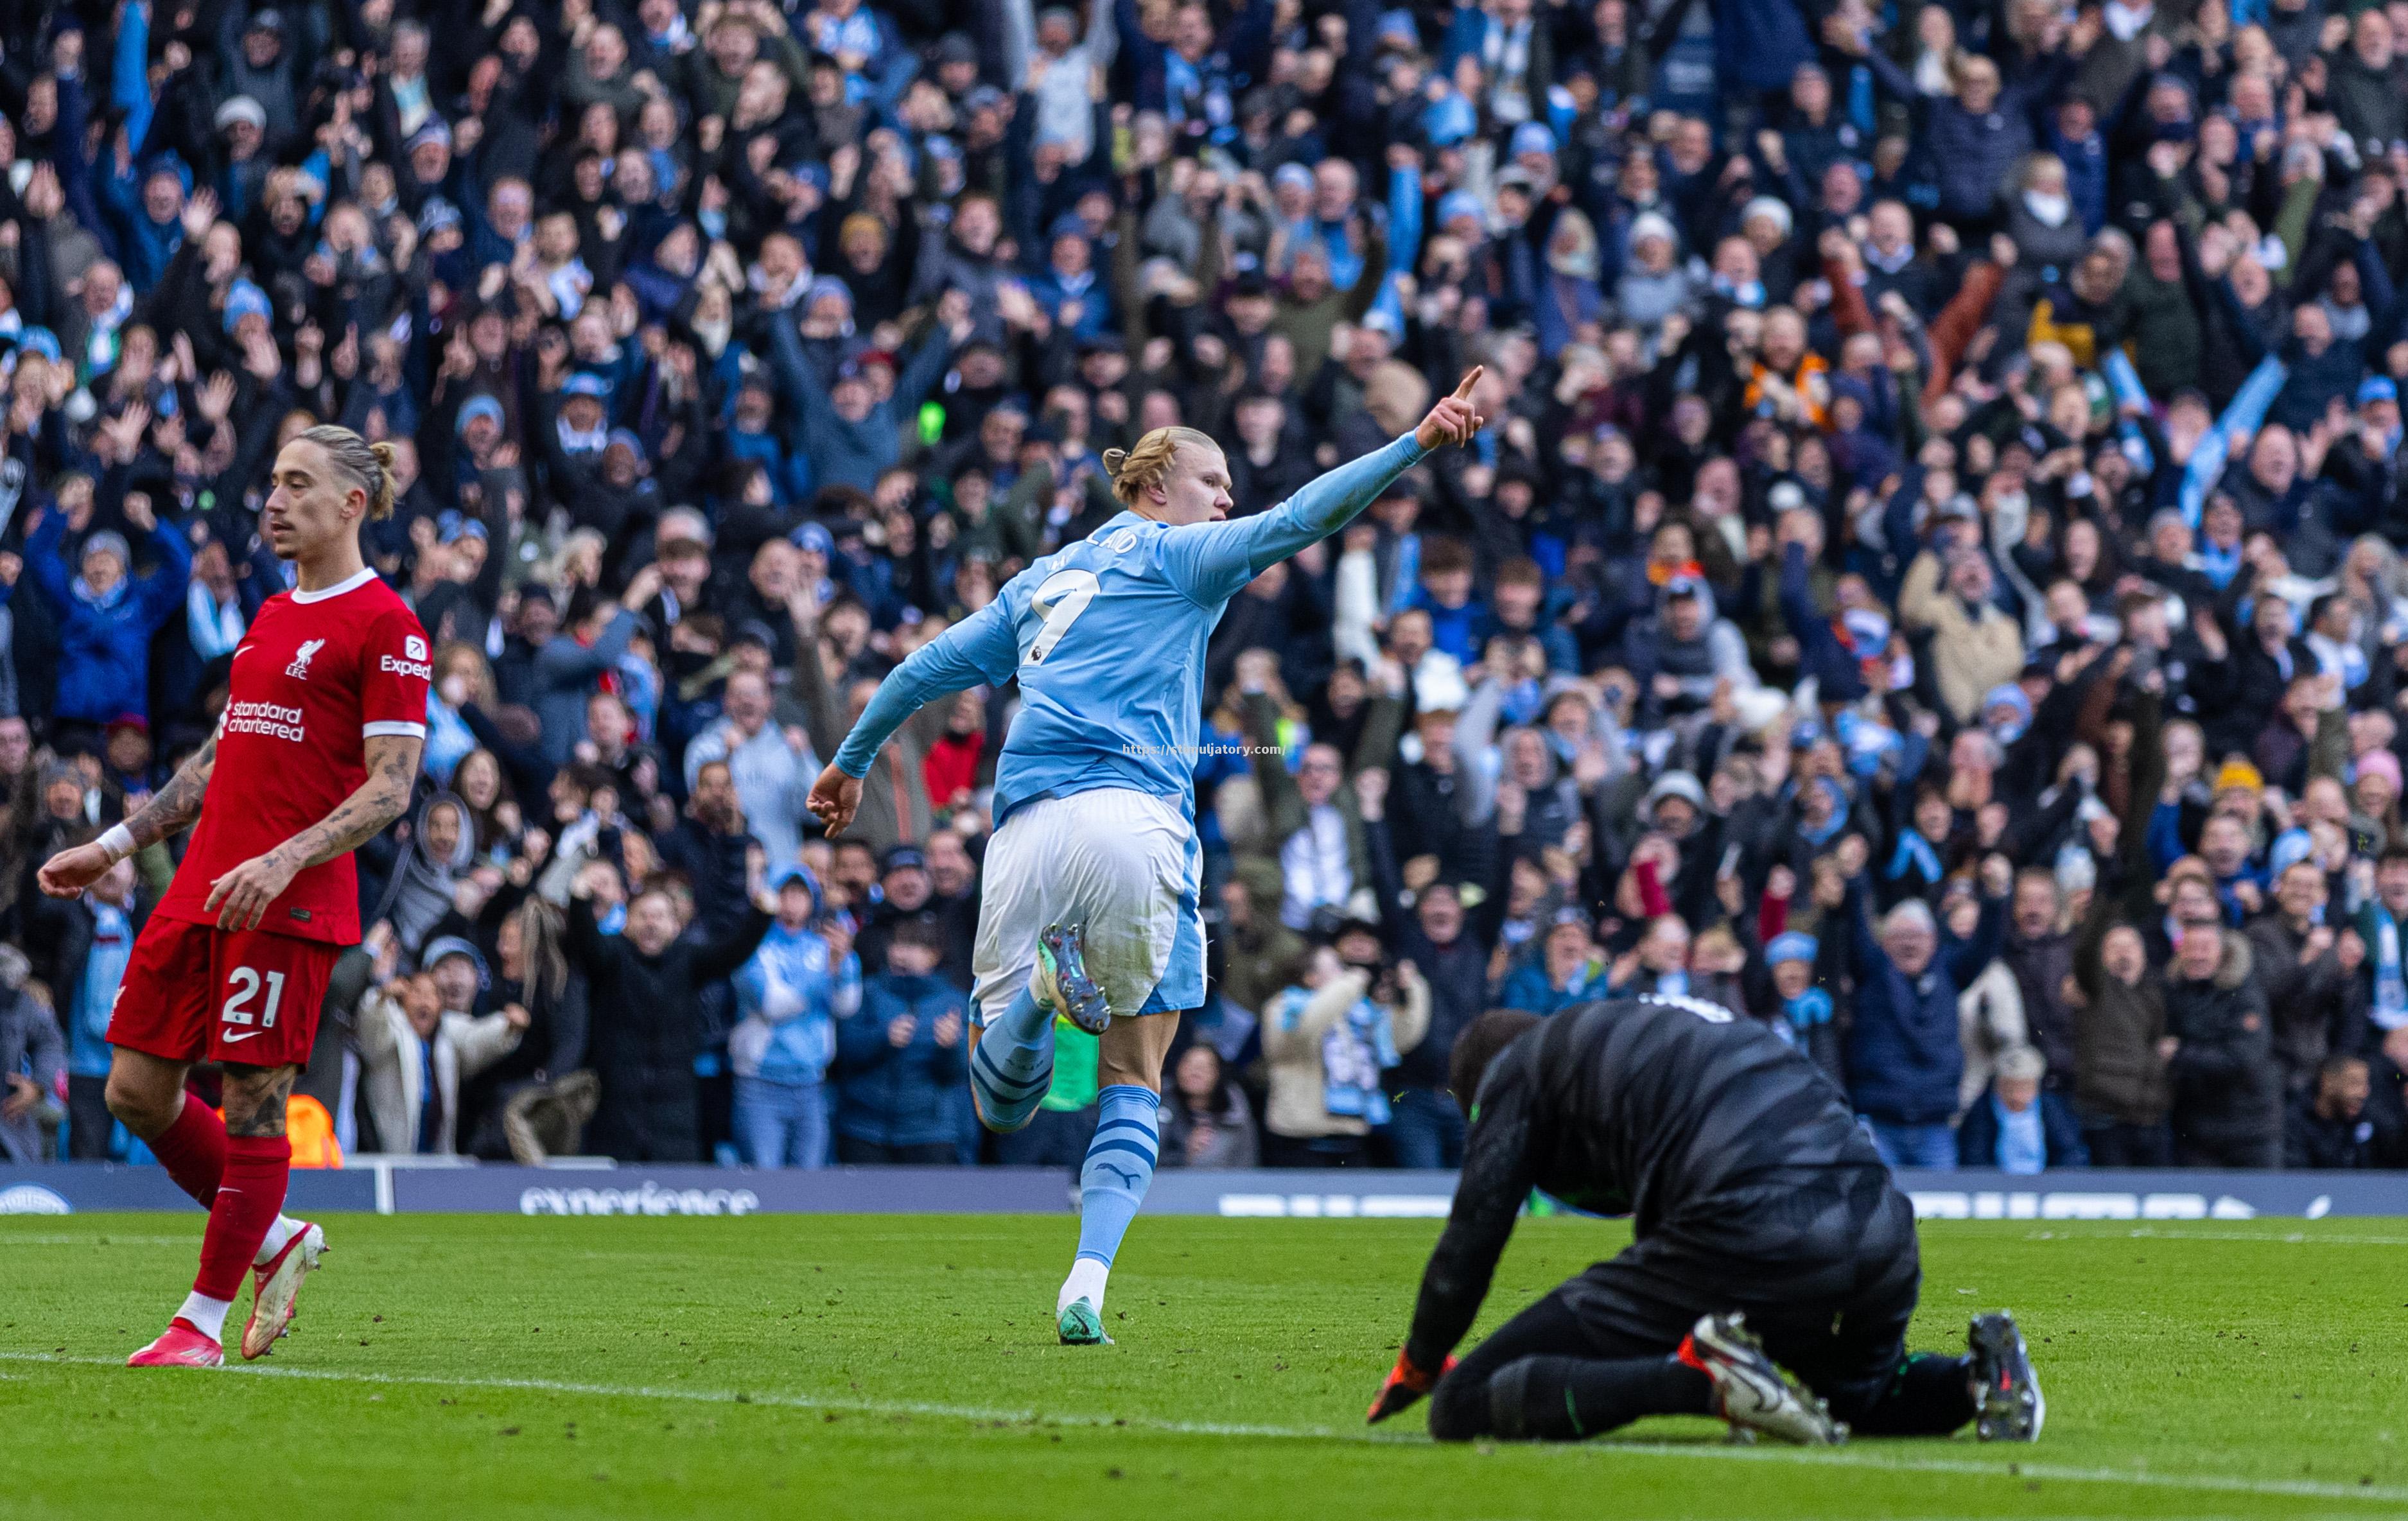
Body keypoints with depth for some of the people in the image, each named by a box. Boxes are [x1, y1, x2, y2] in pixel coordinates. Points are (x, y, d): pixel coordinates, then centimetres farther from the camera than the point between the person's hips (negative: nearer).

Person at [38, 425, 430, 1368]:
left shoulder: (385, 628, -7)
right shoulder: (271, 618, 18)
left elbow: (390, 787, -13)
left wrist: (284, 861, -24)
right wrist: (113, 848, 23)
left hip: (289, 903, -8)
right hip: (200, 890, 8)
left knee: (253, 1101, -5)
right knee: (137, 1091, 6)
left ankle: (203, 1323, 3)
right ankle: (276, 1239, 23)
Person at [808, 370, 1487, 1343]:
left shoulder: (1040, 582, 27)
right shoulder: (1172, 555, 11)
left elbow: (928, 667, 30)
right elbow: (1297, 521, -2)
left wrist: (852, 761, 42)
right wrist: (1418, 444, -5)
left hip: (1025, 830, 4)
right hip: (1132, 817, -4)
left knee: (1000, 1107, 6)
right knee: (1132, 1080, 7)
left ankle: (1044, 982, -27)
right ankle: (1087, 1285, -12)